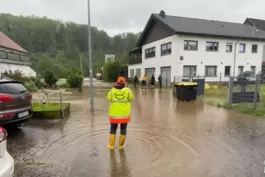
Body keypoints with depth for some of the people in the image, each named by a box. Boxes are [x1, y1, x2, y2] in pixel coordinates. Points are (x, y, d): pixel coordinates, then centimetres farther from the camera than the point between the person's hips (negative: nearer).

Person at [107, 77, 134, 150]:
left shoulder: (112, 91, -11)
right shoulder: (127, 90, -12)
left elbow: (109, 98, 8)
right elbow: (131, 98, 3)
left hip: (114, 114, 0)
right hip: (124, 113, 0)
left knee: (113, 129, 16)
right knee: (123, 129, 14)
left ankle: (111, 145, 21)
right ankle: (121, 145, 22)